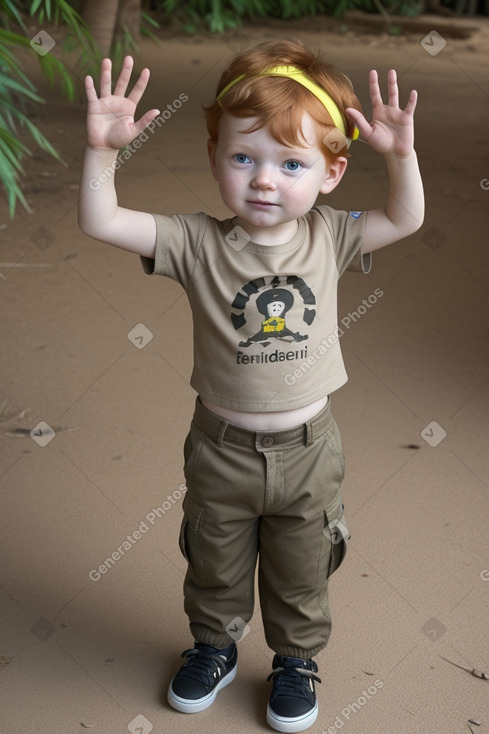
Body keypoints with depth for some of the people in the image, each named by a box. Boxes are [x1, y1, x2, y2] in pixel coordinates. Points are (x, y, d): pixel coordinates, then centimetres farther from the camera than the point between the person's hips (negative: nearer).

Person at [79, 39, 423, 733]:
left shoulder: (328, 238, -9)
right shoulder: (198, 243, -16)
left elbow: (405, 219, -5)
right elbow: (101, 222, -20)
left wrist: (401, 153, -21)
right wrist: (102, 149, -34)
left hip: (307, 447, 1)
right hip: (222, 446, 0)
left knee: (301, 572, 20)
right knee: (215, 565, 23)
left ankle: (297, 657, 45)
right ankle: (215, 645, 49)